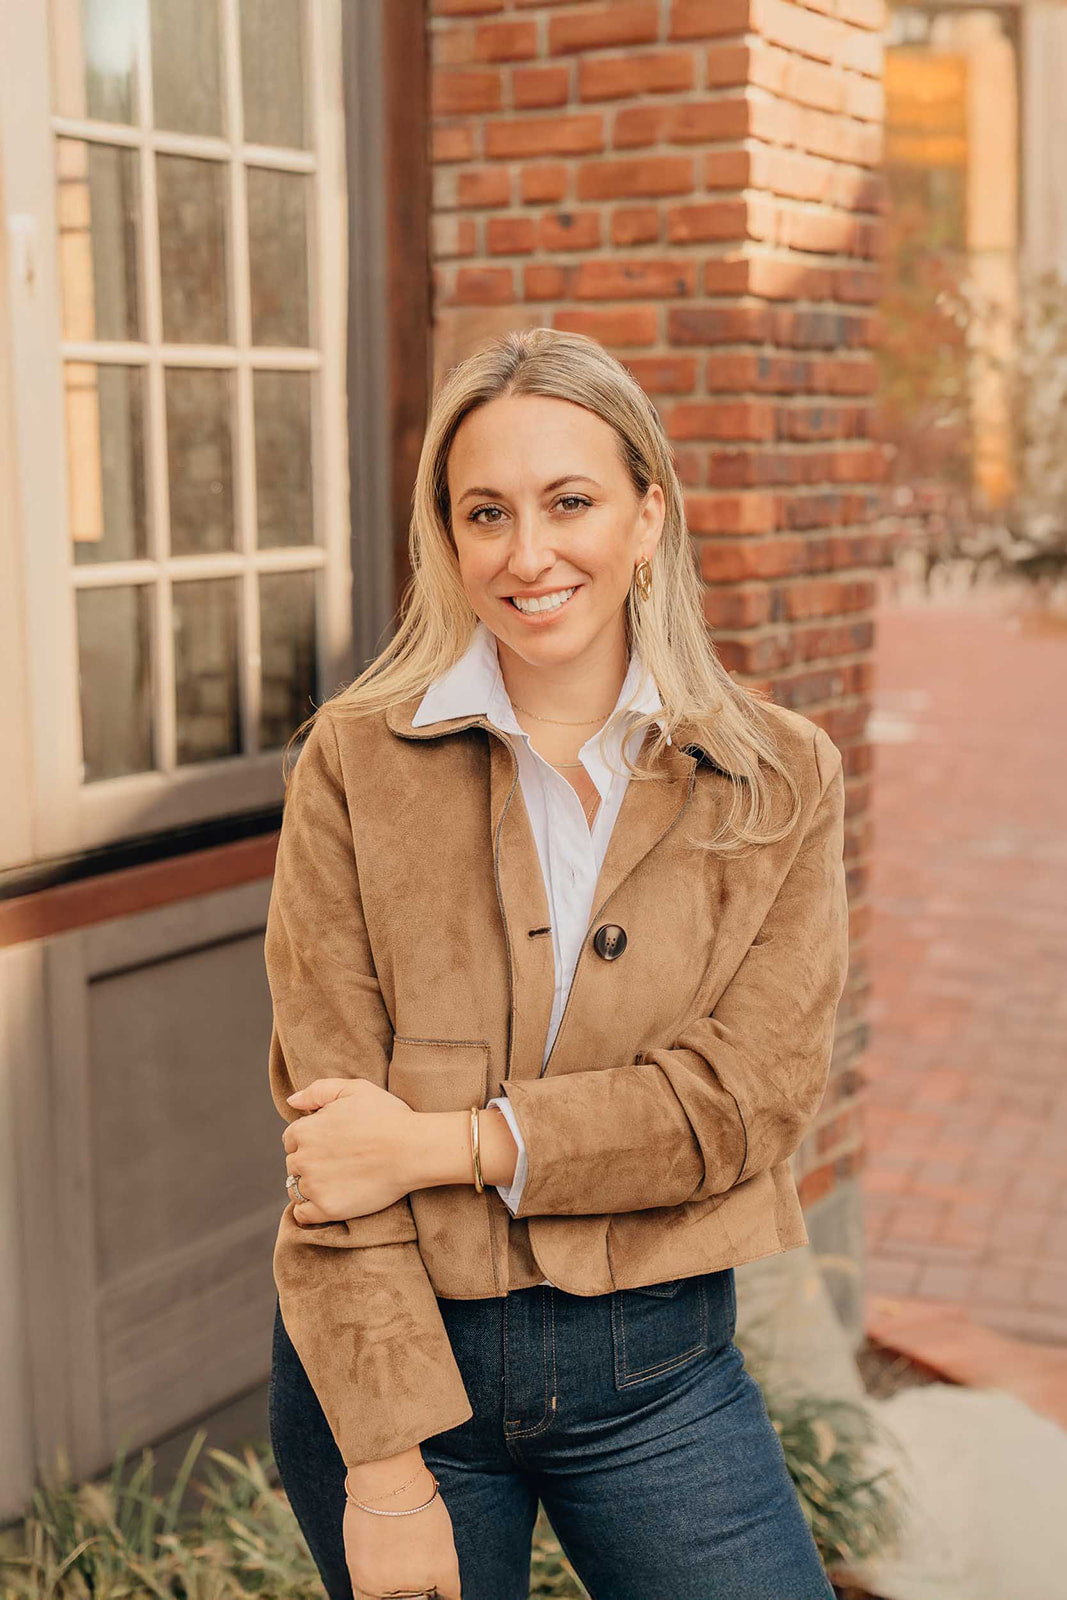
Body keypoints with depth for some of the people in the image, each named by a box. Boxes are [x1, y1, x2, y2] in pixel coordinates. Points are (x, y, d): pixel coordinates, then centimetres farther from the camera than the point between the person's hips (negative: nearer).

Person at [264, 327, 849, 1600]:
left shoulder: (784, 779, -2)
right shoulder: (357, 762, -6)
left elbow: (752, 1092, -9)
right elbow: (327, 1116, -10)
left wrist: (448, 1140, -17)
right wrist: (384, 1466, -14)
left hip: (658, 1367, 1)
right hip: (388, 1356, -1)